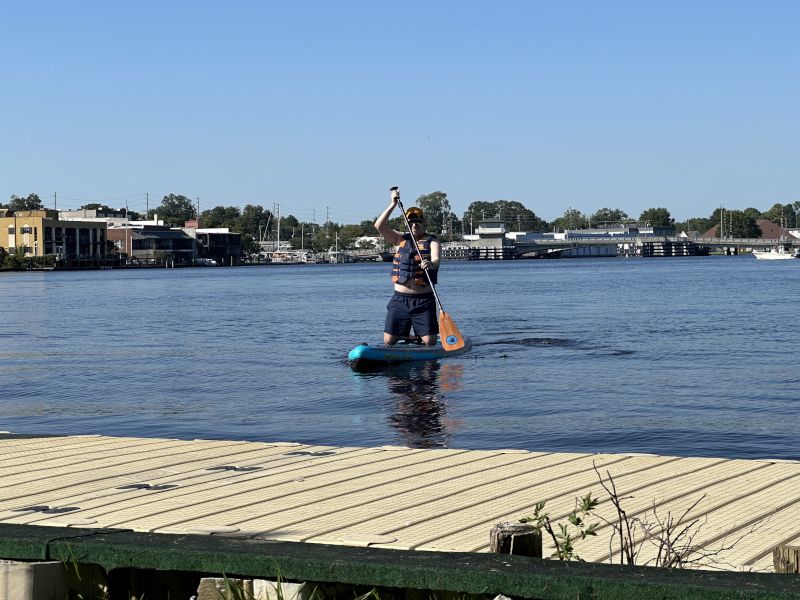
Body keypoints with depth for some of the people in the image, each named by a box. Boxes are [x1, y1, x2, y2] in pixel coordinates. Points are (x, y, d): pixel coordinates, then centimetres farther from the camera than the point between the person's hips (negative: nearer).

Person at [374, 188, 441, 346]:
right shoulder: (401, 239, 9)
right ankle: (403, 335, 32)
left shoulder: (432, 242, 1)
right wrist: (393, 205, -8)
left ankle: (418, 334, 29)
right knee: (388, 341, -2)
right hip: (400, 299, 2)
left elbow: (436, 260, -19)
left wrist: (431, 264, -43)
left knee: (429, 342, -7)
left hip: (424, 300, -2)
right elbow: (379, 226, -3)